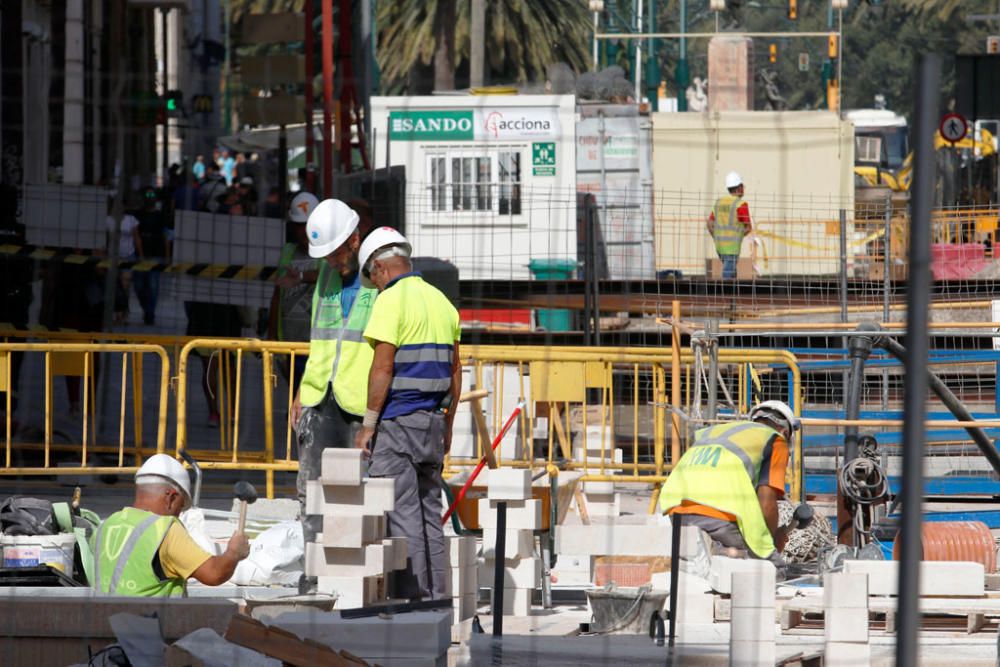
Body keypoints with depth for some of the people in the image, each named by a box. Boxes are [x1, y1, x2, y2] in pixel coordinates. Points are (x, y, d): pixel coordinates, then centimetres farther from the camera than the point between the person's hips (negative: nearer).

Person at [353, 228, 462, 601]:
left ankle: (412, 595, -9)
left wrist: (368, 425, -11)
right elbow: (454, 372, 17)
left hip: (397, 420, -8)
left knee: (402, 514, -6)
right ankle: (436, 597, 11)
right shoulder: (441, 301, 14)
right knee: (429, 513, 11)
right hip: (432, 422, 8)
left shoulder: (392, 300, -10)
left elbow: (383, 369, -16)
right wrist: (447, 427, 23)